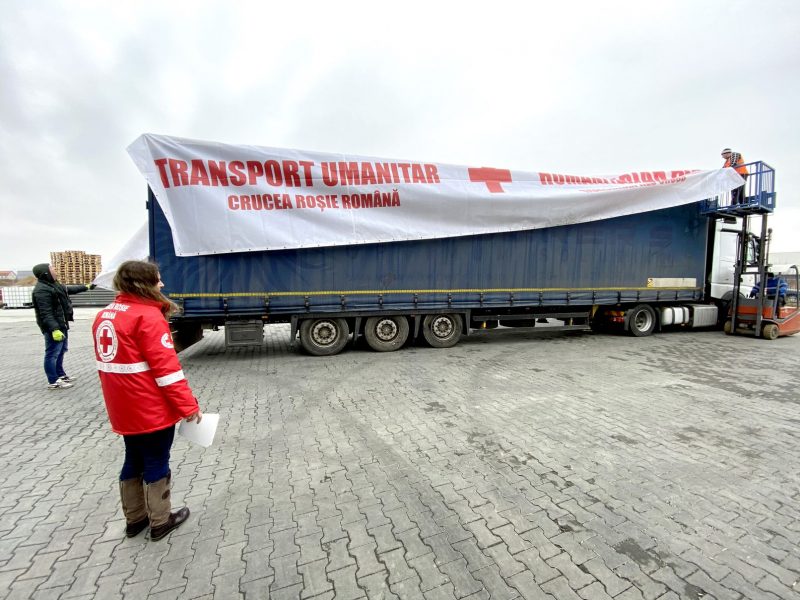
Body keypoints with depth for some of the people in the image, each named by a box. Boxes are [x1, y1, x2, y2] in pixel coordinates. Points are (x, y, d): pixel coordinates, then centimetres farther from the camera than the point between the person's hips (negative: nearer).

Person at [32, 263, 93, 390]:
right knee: (52, 354, -3)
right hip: (54, 328, -11)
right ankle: (53, 382, 4)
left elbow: (68, 289, 31)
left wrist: (86, 287, 40)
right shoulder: (42, 290, -22)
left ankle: (61, 375, 35)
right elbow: (46, 313, -27)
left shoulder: (53, 284, 10)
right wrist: (54, 329, -31)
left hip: (61, 325, 11)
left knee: (61, 350, 21)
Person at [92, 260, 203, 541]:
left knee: (133, 461, 22)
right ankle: (160, 522, 24)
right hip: (152, 410, -8)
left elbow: (109, 362, 15)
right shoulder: (148, 316, -20)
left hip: (124, 410, 8)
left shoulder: (104, 315, 8)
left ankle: (134, 519, 36)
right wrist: (188, 405, -18)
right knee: (157, 464, 8)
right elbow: (166, 367, -23)